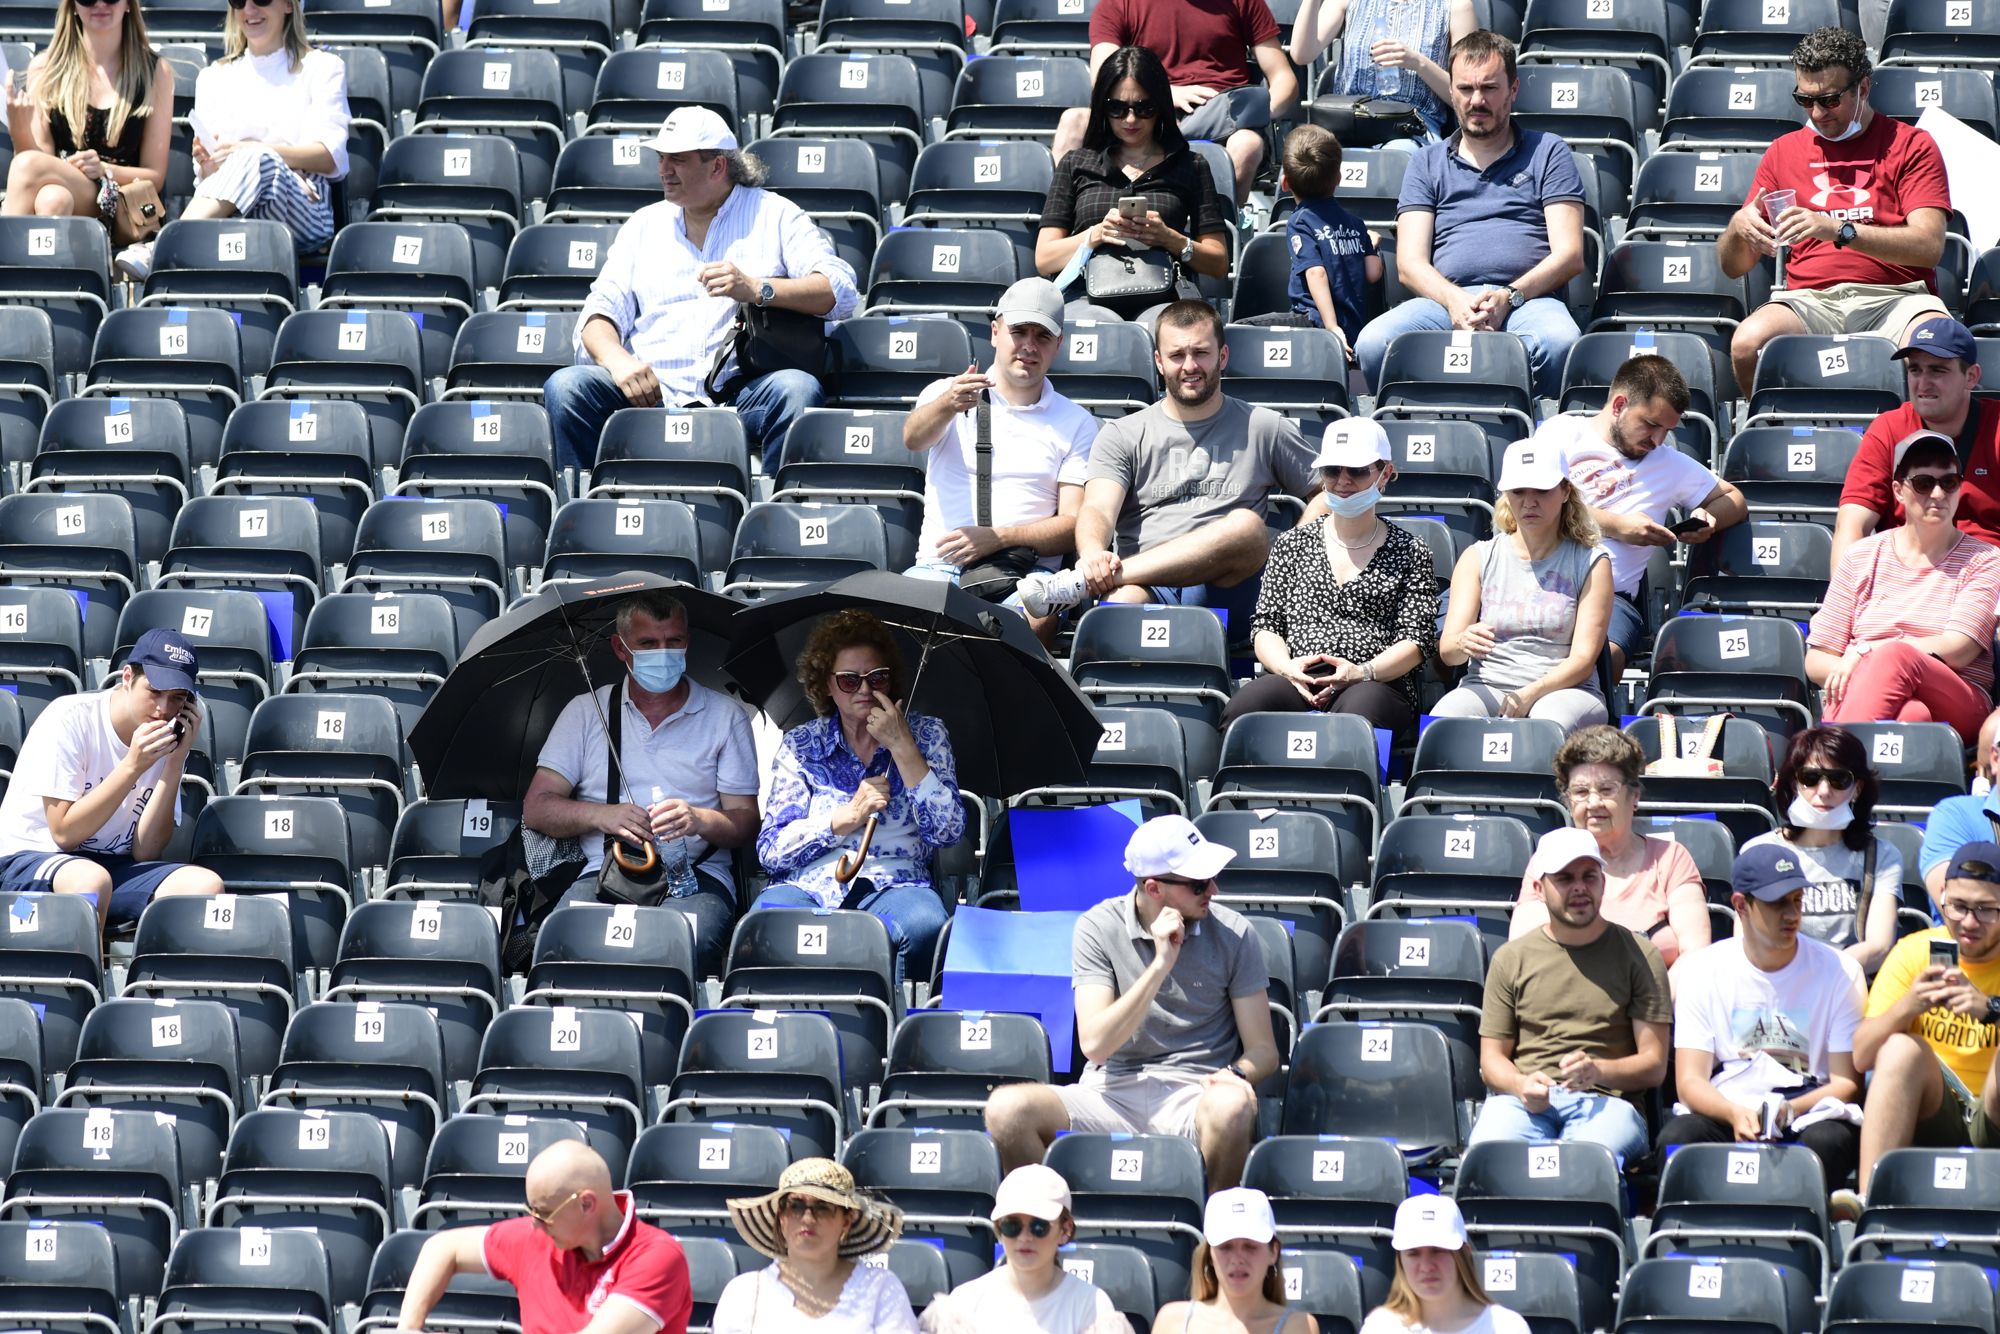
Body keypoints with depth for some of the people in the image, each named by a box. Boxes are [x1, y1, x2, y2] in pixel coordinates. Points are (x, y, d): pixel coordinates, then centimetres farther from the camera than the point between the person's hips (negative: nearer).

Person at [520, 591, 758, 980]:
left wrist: (700, 820, -14)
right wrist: (602, 816, -9)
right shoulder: (586, 711, 16)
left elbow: (745, 823, 10)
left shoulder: (724, 715, 15)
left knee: (690, 943, -39)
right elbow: (536, 809, 11)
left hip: (695, 875, -1)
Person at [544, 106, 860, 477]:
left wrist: (757, 290, -16)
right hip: (651, 391, 2)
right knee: (565, 387, -25)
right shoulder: (644, 225, 23)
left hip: (739, 392, -2)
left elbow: (841, 291, 0)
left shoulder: (774, 214, 12)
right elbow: (602, 310, 12)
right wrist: (617, 360, -12)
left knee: (797, 389, -34)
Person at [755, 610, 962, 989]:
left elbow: (947, 832, -1)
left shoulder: (925, 736, 13)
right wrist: (848, 816, -8)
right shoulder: (800, 747, 14)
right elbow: (771, 850, 5)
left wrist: (901, 747, -6)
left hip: (894, 883, 0)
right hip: (808, 884, 0)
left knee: (924, 925, -39)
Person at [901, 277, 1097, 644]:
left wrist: (998, 538, -10)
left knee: (1039, 616, -35)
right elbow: (913, 438, -10)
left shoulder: (1076, 424, 15)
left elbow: (1073, 524, 7)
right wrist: (947, 406, -34)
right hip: (939, 564, 0)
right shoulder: (945, 393, 14)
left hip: (1025, 571, 0)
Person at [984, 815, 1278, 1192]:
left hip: (1195, 1094, 0)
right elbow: (1095, 1045, -8)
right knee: (1006, 1109, -27)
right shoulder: (1099, 928, 2)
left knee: (1231, 1106, -38)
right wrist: (1161, 966, -14)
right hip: (1113, 1091, 0)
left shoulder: (1232, 933, 4)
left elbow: (1263, 1051, 6)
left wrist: (1235, 1075, -18)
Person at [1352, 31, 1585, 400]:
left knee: (1558, 343, -40)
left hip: (1527, 297, -1)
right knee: (1373, 344, -34)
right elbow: (1410, 265, 13)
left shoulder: (1548, 153, 19)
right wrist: (1455, 300, -11)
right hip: (1444, 298, 1)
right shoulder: (1427, 162, 24)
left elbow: (1569, 255, 8)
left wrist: (1509, 296, -11)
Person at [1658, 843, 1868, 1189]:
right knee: (1676, 1138, -34)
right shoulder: (1703, 970, 6)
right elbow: (1690, 1080, 0)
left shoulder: (1839, 971, 4)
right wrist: (1735, 1114, -24)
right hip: (1722, 1112, 0)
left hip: (1807, 1112, 0)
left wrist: (1789, 1111, -19)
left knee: (1829, 1141, -36)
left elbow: (1846, 1082, 2)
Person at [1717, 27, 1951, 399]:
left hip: (1893, 297, -3)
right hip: (1810, 296, 3)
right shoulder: (1784, 151, 20)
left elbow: (1929, 246, -6)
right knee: (1748, 342, -31)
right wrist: (1738, 227, -5)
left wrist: (1840, 231, -19)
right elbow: (1733, 266, 20)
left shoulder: (1911, 145, 10)